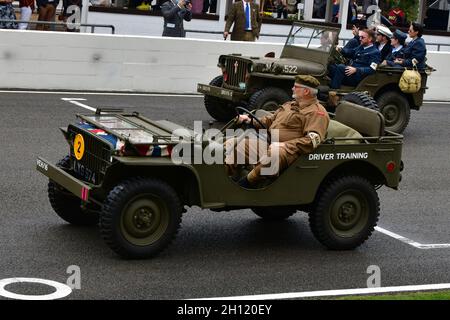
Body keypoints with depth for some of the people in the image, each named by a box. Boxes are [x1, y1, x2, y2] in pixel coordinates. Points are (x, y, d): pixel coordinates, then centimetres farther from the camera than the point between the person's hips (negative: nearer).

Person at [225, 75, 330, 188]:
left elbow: (313, 140, -17)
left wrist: (284, 145, -24)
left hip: (288, 150, -9)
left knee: (273, 155, -44)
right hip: (266, 143, 9)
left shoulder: (317, 112, -4)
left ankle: (245, 184, -31)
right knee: (231, 144, -2)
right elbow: (270, 120, 33)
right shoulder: (290, 104, 26)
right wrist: (250, 121, 15)